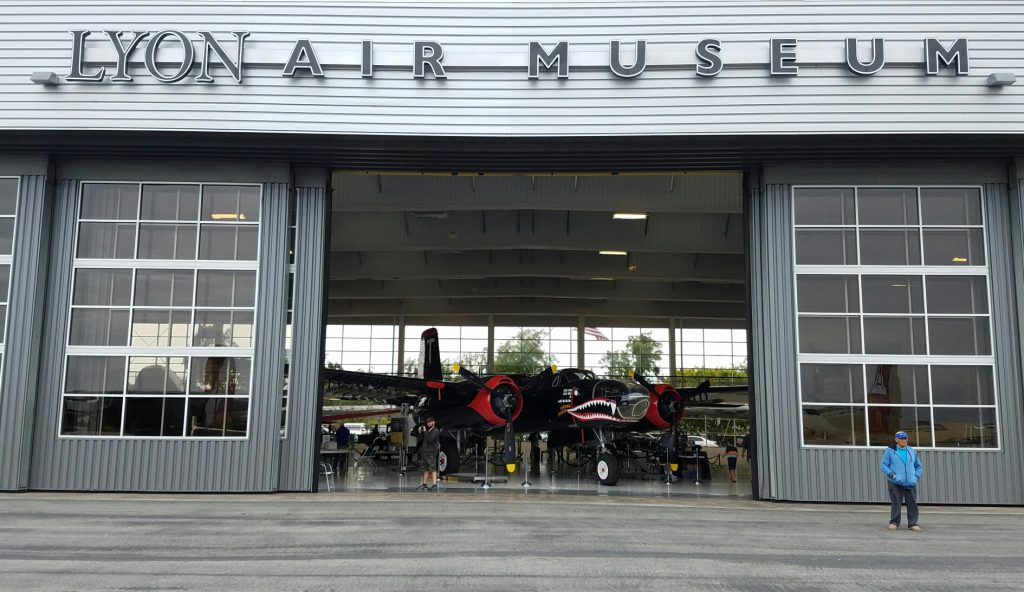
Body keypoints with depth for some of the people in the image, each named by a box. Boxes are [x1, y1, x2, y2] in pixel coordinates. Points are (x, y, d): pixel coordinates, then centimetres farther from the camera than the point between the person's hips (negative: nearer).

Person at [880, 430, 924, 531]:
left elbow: (919, 467, 22)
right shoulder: (890, 451, 4)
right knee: (896, 503, -5)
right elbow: (884, 465, 2)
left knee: (912, 503, 1)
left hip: (910, 483, 3)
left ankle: (912, 523, 10)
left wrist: (916, 476, 6)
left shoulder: (912, 451, 15)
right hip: (895, 483, -3)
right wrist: (891, 474, -12)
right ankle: (894, 523, 6)